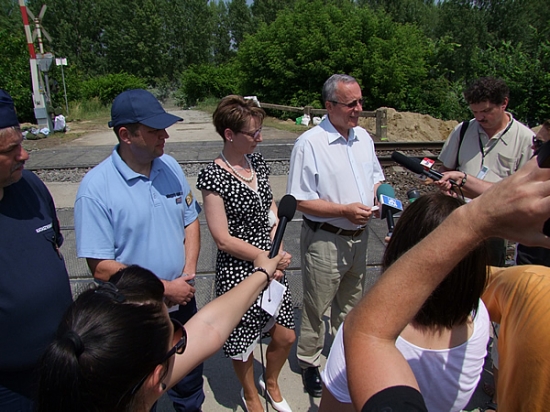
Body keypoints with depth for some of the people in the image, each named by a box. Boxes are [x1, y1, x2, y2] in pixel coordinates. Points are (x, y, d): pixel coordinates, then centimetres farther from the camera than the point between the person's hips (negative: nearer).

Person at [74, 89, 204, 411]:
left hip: (182, 301, 5)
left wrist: (188, 274, -9)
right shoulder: (96, 187, -21)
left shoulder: (170, 166, -4)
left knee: (190, 376, 26)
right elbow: (101, 267, -20)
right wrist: (164, 289, -19)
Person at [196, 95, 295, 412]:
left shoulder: (257, 161, 1)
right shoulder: (213, 177, -20)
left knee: (286, 337, 18)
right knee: (244, 342, 16)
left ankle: (271, 383, 50)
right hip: (238, 270, -6)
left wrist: (275, 228, -4)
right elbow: (224, 240, -19)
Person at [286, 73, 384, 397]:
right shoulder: (310, 144, -17)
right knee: (317, 306, 10)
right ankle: (309, 362, 33)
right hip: (325, 240, -6)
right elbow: (300, 201, -18)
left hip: (359, 236, 7)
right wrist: (345, 210, -24)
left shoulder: (363, 137, 5)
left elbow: (376, 176, 18)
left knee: (351, 301, 24)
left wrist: (377, 195, -3)